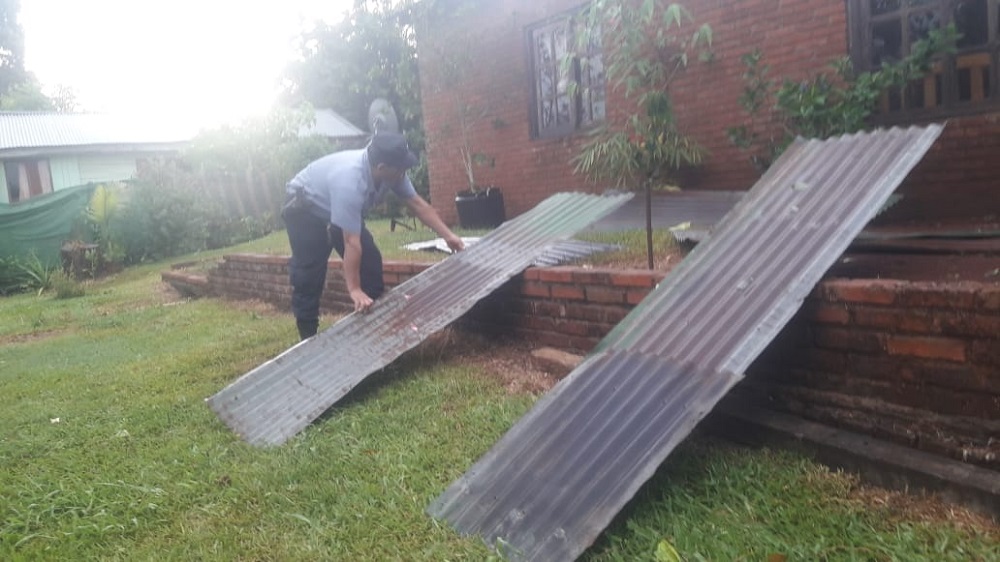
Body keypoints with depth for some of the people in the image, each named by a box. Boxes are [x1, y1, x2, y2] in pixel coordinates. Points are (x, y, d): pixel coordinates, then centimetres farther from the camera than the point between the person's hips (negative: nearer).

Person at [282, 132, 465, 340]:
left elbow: (417, 203, -8)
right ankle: (309, 338, 3)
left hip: (340, 210, 8)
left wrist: (448, 235, -12)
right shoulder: (350, 182, -43)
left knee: (370, 260, 2)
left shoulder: (391, 172, -20)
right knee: (309, 276, -9)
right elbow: (351, 242, -42)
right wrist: (354, 290, -38)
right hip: (305, 210, -8)